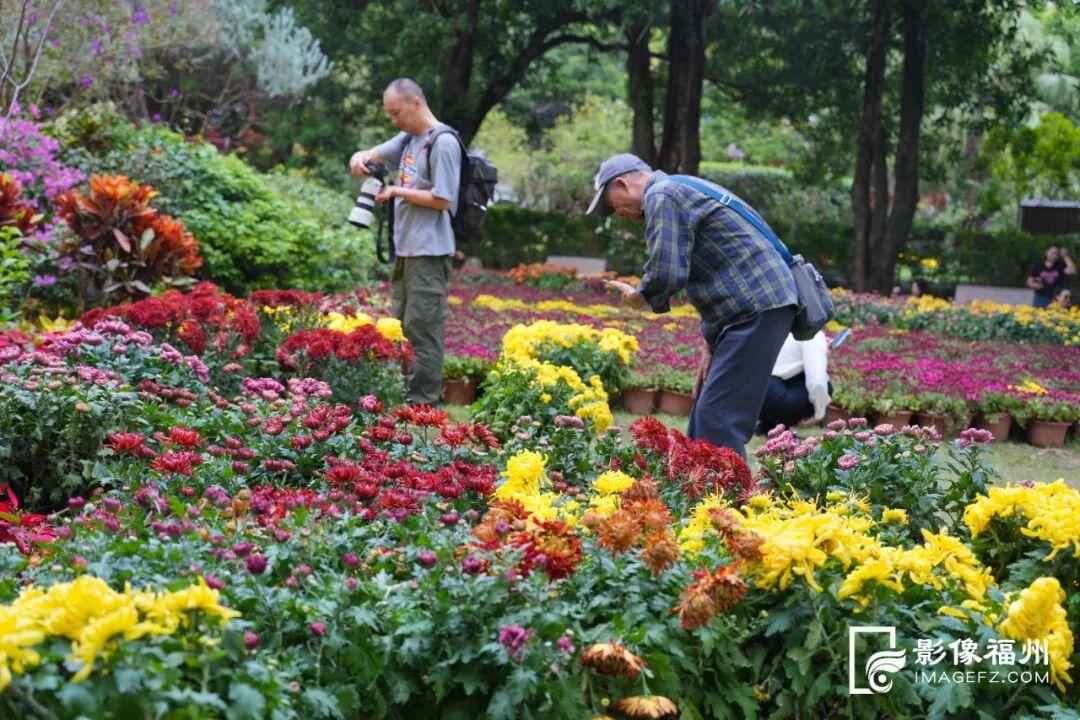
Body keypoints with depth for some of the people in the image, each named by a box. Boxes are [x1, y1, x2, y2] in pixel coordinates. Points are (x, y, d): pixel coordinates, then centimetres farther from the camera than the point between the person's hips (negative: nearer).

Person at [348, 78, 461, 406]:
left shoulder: (443, 143, -13)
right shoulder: (408, 139, 15)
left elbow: (443, 199, -18)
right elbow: (370, 155, 21)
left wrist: (397, 191, -12)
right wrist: (360, 159, -3)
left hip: (430, 254, -10)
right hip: (406, 250, 10)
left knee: (423, 329, -8)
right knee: (403, 327, 13)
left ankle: (423, 401, -6)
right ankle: (405, 396, 20)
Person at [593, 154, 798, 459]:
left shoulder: (662, 196, -9)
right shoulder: (681, 191, 24)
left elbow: (666, 273, -20)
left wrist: (639, 297, 2)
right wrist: (710, 345, 20)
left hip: (757, 310, -11)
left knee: (718, 422, -13)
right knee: (704, 416, 13)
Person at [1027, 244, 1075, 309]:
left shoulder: (1061, 265, 4)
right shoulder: (1039, 266, 5)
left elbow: (1072, 271, -14)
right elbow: (1030, 282, 10)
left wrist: (1066, 257, -9)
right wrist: (1034, 285, -13)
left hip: (1055, 299, -1)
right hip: (1041, 298, 1)